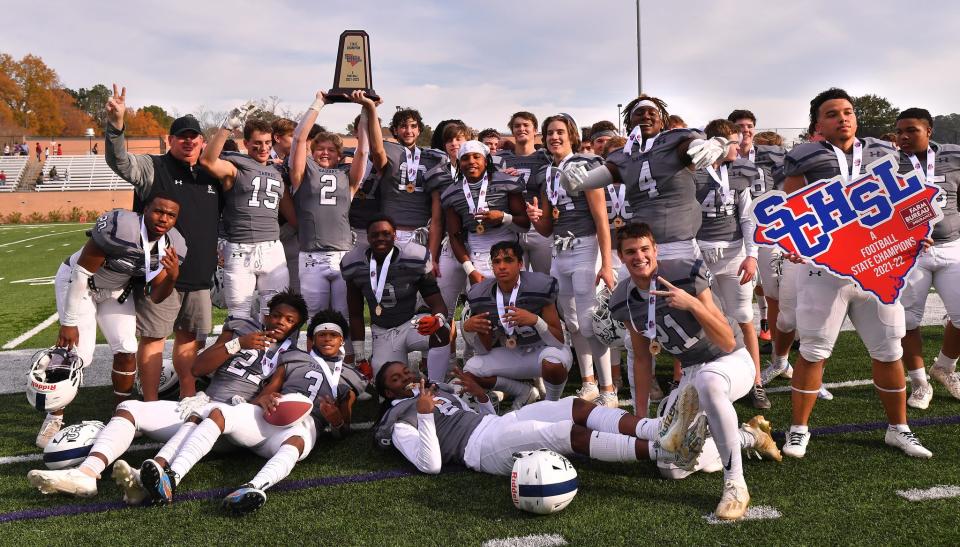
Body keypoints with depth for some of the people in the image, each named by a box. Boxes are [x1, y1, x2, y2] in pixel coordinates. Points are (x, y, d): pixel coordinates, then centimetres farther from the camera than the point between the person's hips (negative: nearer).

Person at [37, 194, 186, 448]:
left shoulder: (171, 245, -18)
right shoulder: (120, 228, -37)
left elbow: (156, 297, -11)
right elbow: (82, 273, -26)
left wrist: (172, 277, -33)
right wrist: (69, 322, -19)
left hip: (116, 290, 5)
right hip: (77, 281, -5)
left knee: (127, 351, -3)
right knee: (79, 355, -12)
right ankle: (54, 418, 8)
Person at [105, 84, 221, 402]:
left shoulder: (212, 177, 13)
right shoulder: (153, 168, -3)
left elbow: (221, 221, 24)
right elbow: (118, 160, -20)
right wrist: (115, 123, -34)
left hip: (199, 275, 6)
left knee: (191, 336, 16)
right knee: (153, 337, 0)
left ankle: (188, 398, 29)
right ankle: (151, 407, 7)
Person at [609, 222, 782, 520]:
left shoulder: (688, 274, -23)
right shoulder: (622, 301, -5)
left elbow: (728, 342, -24)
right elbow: (642, 359, 8)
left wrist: (692, 303, -38)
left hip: (732, 362, -6)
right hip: (691, 372, 6)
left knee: (707, 382, -44)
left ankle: (735, 485, -30)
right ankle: (751, 436, 20)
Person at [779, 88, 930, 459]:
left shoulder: (881, 155, 10)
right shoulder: (805, 160, -2)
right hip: (825, 269, -4)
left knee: (889, 352, 11)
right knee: (812, 353, 2)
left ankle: (898, 428, 28)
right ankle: (798, 429, 16)